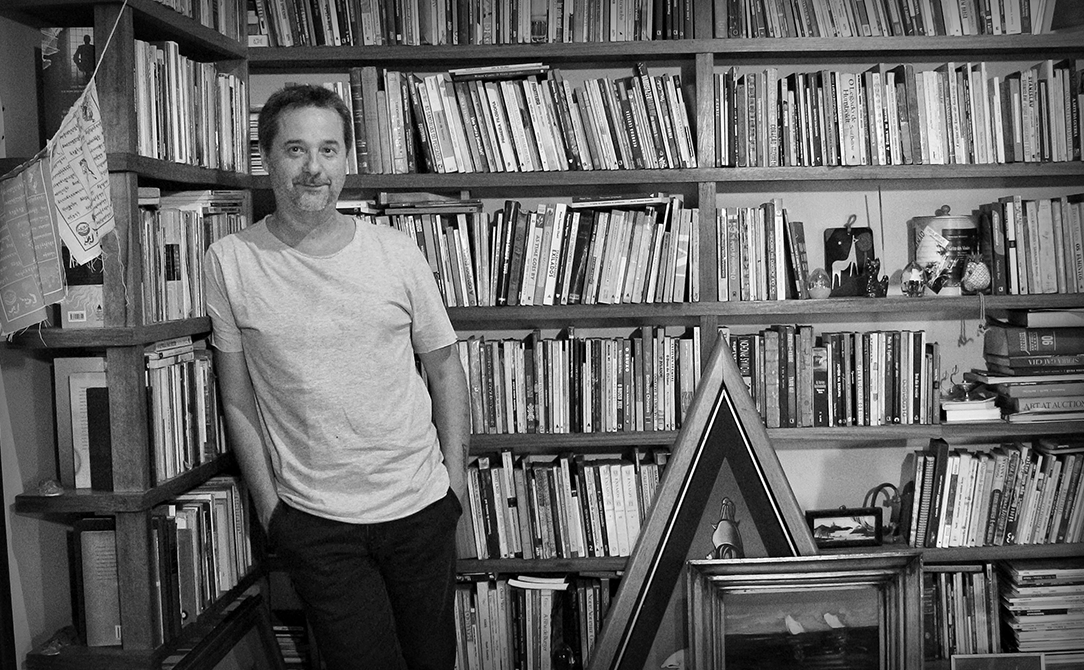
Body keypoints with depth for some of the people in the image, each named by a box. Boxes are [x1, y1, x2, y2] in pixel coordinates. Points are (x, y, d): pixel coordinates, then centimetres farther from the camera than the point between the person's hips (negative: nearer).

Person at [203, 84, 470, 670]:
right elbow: (237, 398, 0)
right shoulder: (230, 261, -7)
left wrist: (456, 477, 2)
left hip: (422, 505, 2)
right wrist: (268, 505, -1)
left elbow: (444, 369, 5)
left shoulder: (396, 253, -4)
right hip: (314, 521, -2)